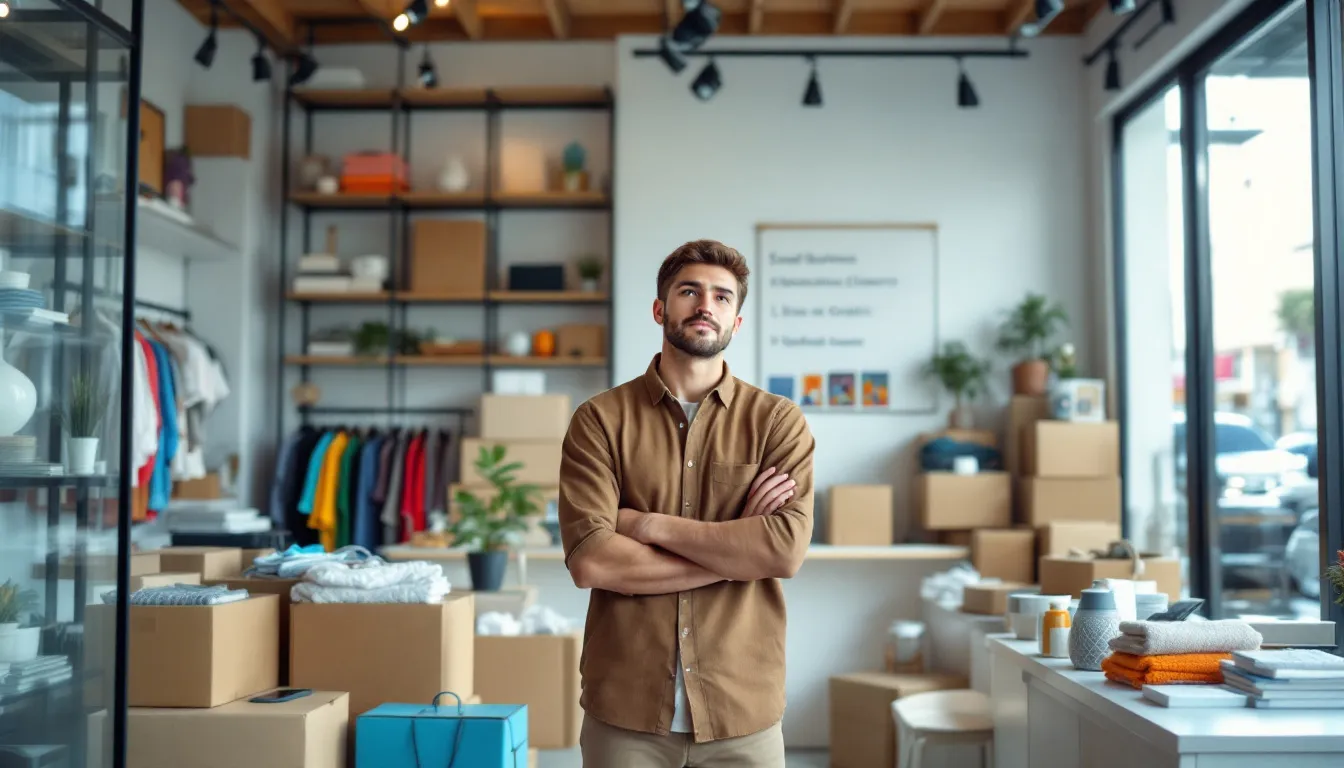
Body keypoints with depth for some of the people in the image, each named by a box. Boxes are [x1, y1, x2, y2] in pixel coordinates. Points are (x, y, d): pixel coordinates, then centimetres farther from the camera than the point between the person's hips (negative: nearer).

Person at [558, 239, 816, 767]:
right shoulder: (600, 420, -1)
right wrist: (738, 548, -12)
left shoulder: (778, 421, 1)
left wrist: (649, 524, -12)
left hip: (743, 709, 1)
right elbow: (589, 561, -13)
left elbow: (787, 550, -13)